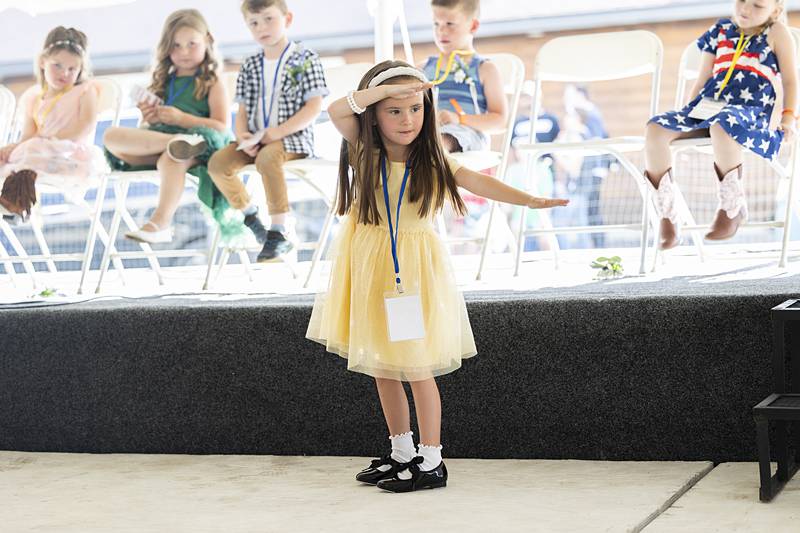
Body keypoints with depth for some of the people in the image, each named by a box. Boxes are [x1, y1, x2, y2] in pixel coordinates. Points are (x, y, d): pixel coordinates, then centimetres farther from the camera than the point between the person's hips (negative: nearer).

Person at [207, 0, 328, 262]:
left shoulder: (305, 59, -1)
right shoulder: (250, 66, 15)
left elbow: (314, 107, -8)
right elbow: (243, 110, 15)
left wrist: (279, 131, -18)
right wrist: (242, 135, -8)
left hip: (293, 136, -6)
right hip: (256, 140, 6)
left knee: (267, 157, -37)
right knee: (218, 162, -18)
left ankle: (280, 231, -32)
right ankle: (247, 210, 9)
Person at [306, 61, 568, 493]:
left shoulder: (431, 161, -6)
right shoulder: (363, 151, -3)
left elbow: (477, 182, -17)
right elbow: (337, 111, -19)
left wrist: (530, 200, -30)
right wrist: (384, 88, -30)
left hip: (414, 266, -3)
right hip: (370, 265, 3)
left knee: (417, 367, -3)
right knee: (381, 366, 11)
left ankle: (431, 462, 6)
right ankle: (401, 453, 26)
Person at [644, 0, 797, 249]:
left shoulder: (776, 33, 9)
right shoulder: (721, 30, 20)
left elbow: (790, 80, 8)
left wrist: (788, 117, -5)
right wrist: (685, 117, 20)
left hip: (749, 110, -5)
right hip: (704, 106, 5)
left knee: (720, 126, -42)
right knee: (655, 130, -20)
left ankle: (733, 206, -21)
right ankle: (667, 216, -14)